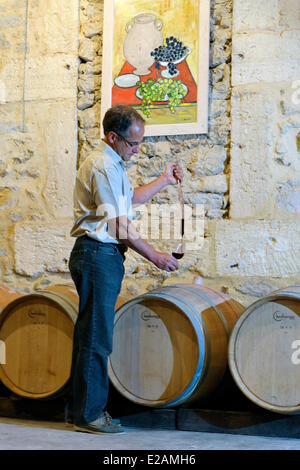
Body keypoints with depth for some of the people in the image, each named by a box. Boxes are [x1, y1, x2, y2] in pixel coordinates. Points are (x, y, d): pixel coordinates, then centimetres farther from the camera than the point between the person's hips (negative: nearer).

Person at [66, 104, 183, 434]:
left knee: (90, 334, 13)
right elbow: (120, 227, -17)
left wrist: (164, 180, 31)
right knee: (96, 337, -7)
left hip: (103, 256, 11)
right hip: (98, 255, -11)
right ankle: (88, 414, -1)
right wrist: (155, 256, -11)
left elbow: (131, 197, 35)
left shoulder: (111, 164, 20)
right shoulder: (103, 166, -14)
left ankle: (80, 409, 20)